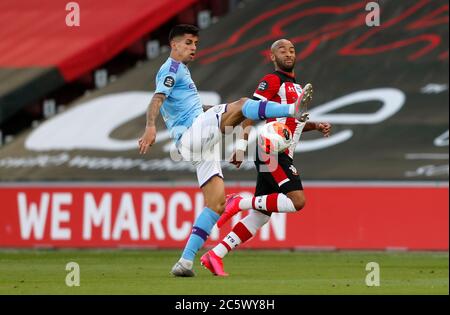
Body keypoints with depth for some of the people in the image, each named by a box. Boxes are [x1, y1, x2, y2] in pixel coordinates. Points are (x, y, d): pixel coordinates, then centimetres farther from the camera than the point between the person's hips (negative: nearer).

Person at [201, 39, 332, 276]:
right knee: (297, 201, -22)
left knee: (259, 217, 4)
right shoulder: (272, 81, -6)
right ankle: (240, 203, -11)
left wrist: (315, 126, 15)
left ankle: (216, 255, 6)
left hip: (282, 155, 9)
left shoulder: (295, 86, 23)